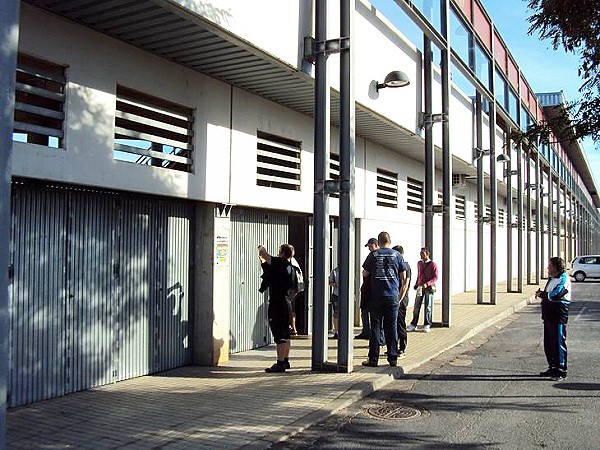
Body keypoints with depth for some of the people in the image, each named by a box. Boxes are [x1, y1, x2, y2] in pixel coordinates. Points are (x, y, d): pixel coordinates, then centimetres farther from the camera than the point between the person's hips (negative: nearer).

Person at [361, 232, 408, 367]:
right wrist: (400, 296, 16)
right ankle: (393, 359, 11)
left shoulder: (373, 255, 0)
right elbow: (403, 277, 7)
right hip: (393, 296, 1)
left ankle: (373, 359, 5)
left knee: (375, 327, 4)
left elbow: (365, 274, 4)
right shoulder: (397, 255, 4)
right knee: (391, 327, 7)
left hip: (376, 296, -1)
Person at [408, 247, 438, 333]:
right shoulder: (419, 263, 10)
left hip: (429, 288, -4)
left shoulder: (433, 264, -6)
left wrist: (427, 284, -19)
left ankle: (427, 325, 13)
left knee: (428, 307, 4)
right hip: (420, 287, 4)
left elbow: (435, 277, -8)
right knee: (416, 306, 2)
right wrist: (416, 285, 11)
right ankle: (413, 324, 8)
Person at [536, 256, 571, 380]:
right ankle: (552, 368, 24)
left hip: (559, 314, -9)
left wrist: (542, 294, -8)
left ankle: (561, 371, 5)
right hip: (549, 314, 9)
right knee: (548, 343, 13)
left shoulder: (564, 279, -12)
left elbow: (555, 295, -23)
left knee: (558, 342, -3)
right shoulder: (552, 278, 17)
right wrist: (542, 294, 1)